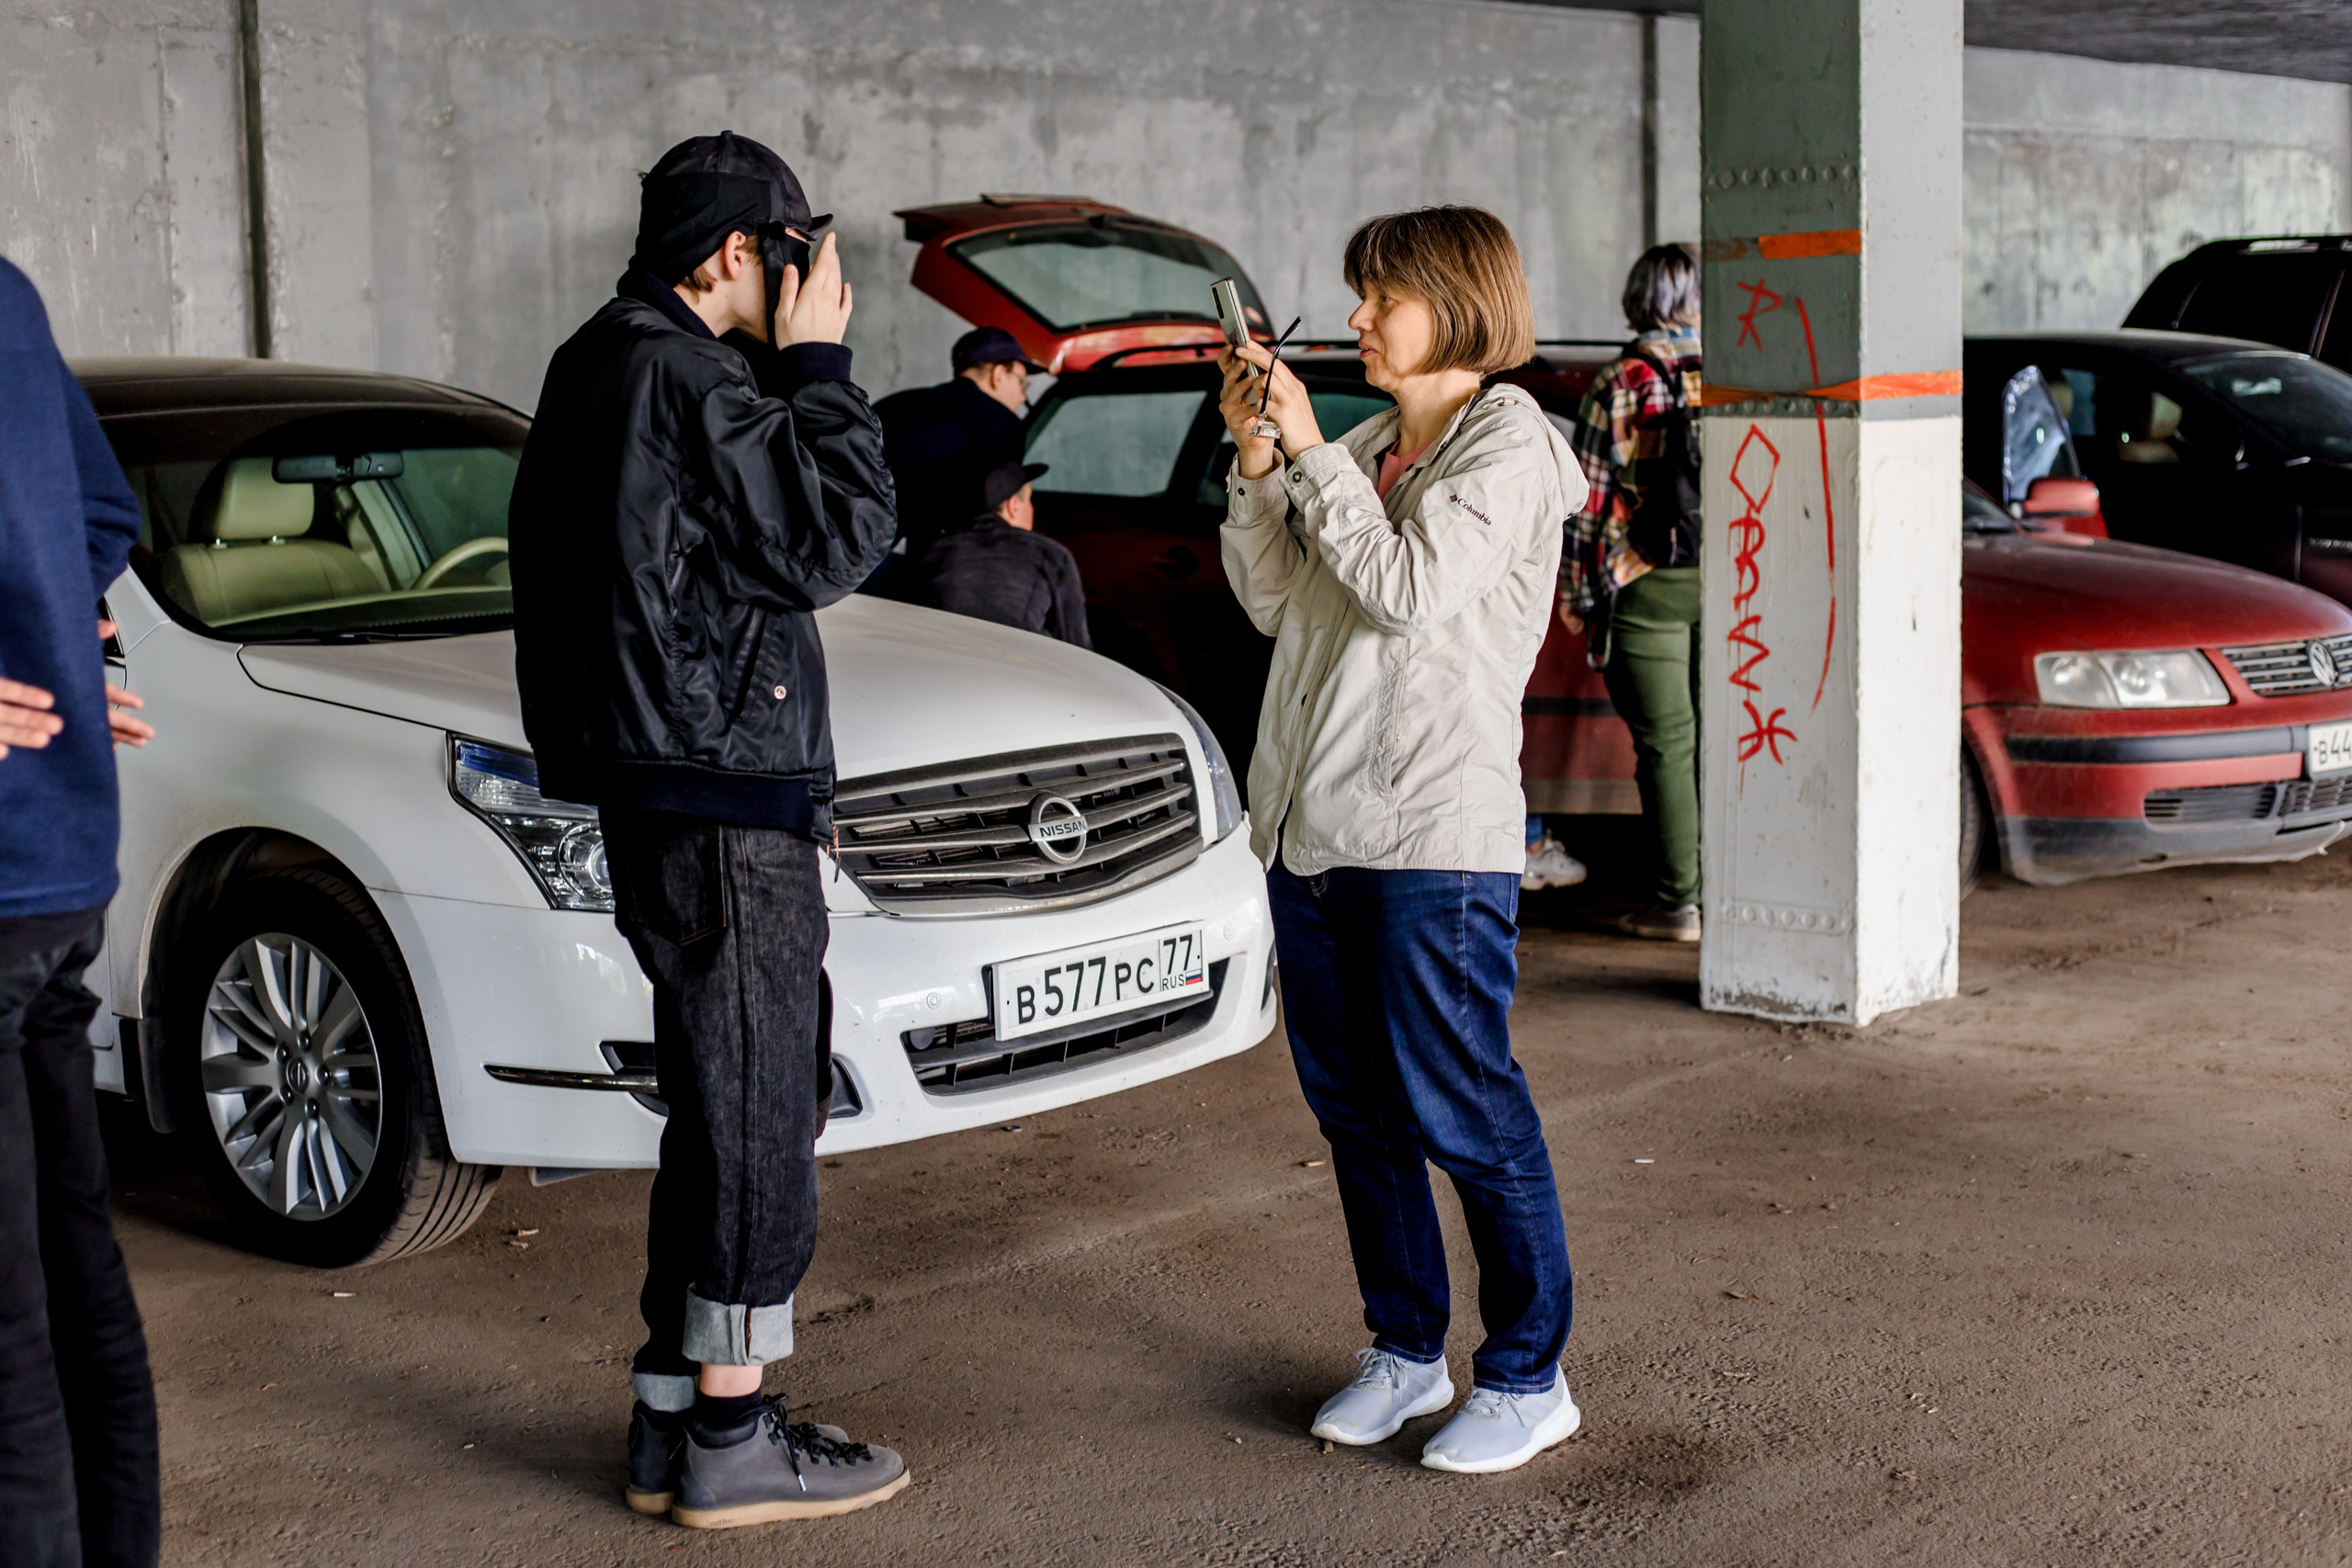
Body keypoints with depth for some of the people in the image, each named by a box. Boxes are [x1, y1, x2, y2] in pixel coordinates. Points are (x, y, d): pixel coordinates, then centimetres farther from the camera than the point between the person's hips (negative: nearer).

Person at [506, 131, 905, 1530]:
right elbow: (834, 542, -15)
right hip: (721, 799, -10)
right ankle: (729, 1443, 5)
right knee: (756, 1111, -3)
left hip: (661, 791, 10)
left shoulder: (596, 367, 16)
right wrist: (820, 364, -9)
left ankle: (673, 1423, 22)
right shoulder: (682, 380, -16)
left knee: (719, 1108, 16)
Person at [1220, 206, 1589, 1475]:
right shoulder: (1367, 448, 17)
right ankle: (1405, 1349, 26)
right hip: (1311, 824, 8)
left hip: (1434, 835, -7)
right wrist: (1256, 464, 2)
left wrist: (1310, 453, -12)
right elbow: (1271, 602, 14)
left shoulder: (1509, 447, -5)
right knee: (1354, 1110, 13)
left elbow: (1408, 593, -17)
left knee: (1462, 1112, -3)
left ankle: (1527, 1377, 9)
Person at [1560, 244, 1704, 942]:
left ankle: (1678, 902, 2)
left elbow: (1588, 495, -4)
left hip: (1648, 585, -3)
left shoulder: (1617, 385, -5)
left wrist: (1573, 587, 2)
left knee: (1666, 742, 0)